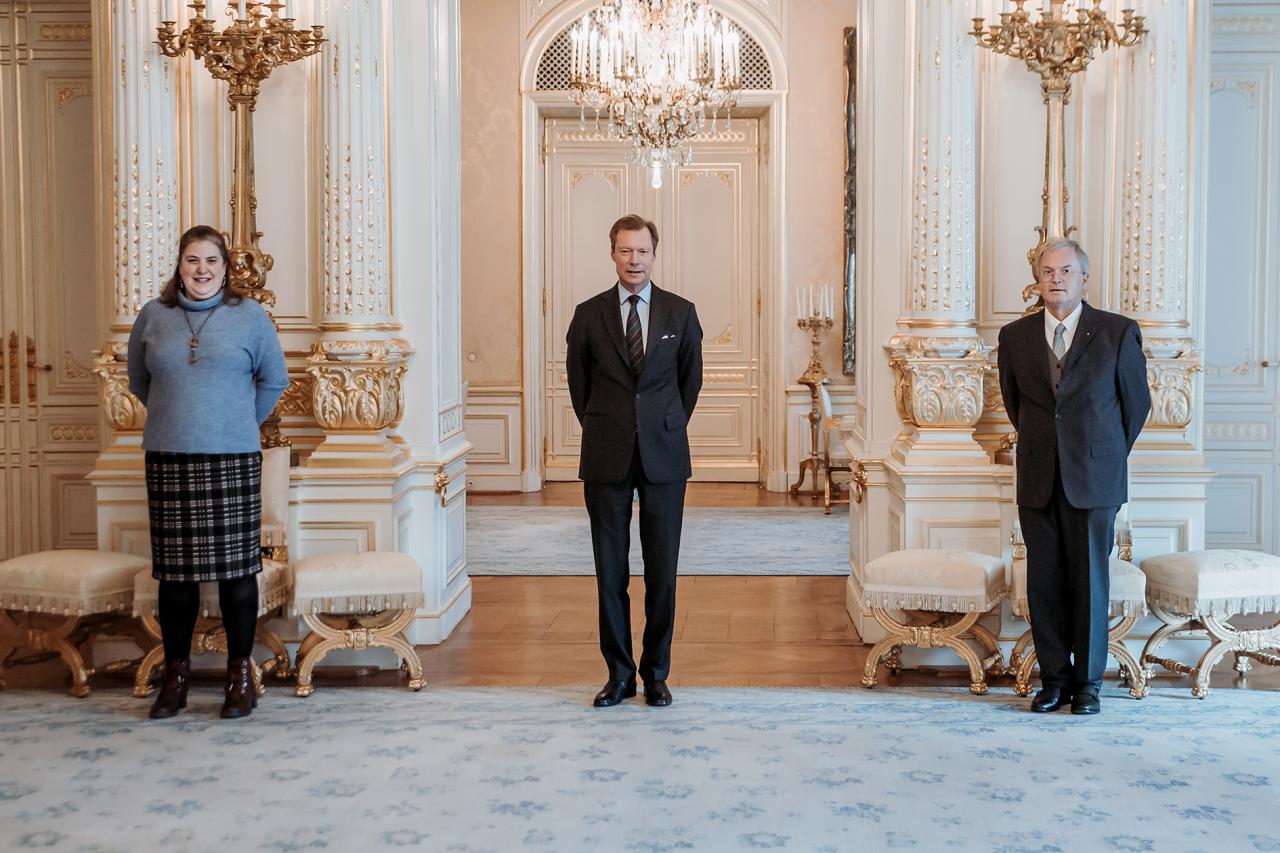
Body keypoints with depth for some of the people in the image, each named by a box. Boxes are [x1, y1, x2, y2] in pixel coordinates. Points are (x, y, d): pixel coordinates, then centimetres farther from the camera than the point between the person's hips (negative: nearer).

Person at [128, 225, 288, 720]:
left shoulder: (250, 316, 2)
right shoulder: (153, 316, 7)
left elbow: (273, 381, 11)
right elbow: (139, 380, 20)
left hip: (233, 459, -2)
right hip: (168, 459, 2)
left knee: (236, 567, 0)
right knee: (175, 570, 5)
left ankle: (240, 672, 10)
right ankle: (176, 673, 16)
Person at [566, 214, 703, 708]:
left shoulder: (681, 313, 4)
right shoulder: (589, 315, 4)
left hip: (663, 456, 0)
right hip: (606, 459, 0)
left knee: (662, 570, 3)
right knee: (610, 570, 4)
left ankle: (656, 674, 15)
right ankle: (619, 674, 15)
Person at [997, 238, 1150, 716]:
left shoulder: (1119, 332, -2)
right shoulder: (1015, 336, 5)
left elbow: (1136, 402, 9)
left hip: (1093, 479, -2)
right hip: (1037, 479, 2)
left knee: (1090, 581, 2)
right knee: (1044, 582, 5)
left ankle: (1088, 682, 14)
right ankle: (1054, 679, 16)